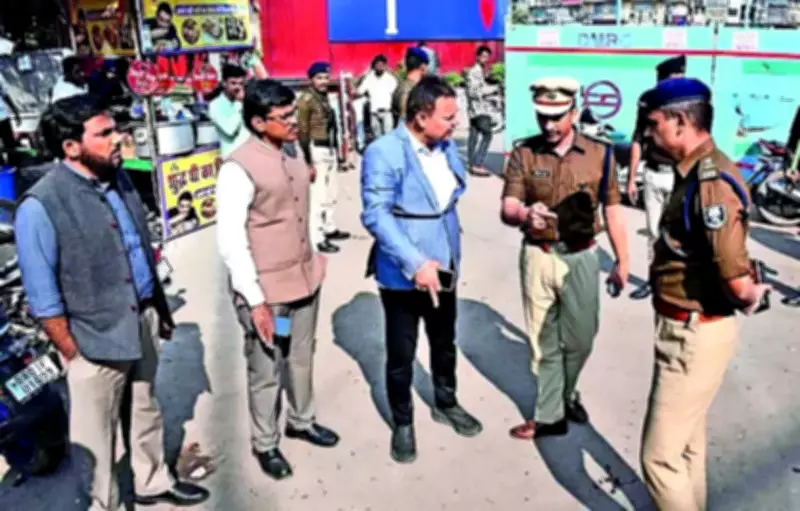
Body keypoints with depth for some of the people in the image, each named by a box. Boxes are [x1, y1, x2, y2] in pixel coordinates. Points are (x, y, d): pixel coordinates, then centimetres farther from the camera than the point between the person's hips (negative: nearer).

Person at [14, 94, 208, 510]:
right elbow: (44, 298, -16)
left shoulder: (119, 178, 1)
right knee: (95, 436, 11)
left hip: (142, 323, 7)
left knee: (146, 410, 24)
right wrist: (73, 355, -13)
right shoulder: (40, 207, -21)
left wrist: (161, 309, 14)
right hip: (95, 340, -7)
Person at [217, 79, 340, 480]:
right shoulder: (238, 169, -18)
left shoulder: (291, 158, 5)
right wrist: (256, 301, -19)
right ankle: (265, 444, 30)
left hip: (305, 280, 7)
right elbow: (230, 242, -19)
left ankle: (302, 421, 43)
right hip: (266, 290, -7)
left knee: (301, 358, 21)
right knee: (266, 371, 9)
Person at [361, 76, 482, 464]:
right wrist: (415, 263, -31)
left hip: (443, 266, 6)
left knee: (444, 343, 23)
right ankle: (403, 423, 31)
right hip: (403, 274, -6)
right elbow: (376, 216, -24)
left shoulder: (447, 146, 2)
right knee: (401, 354, 10)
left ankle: (446, 405, 46)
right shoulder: (383, 153, -19)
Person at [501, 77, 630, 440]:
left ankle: (567, 396, 40)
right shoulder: (523, 154, -4)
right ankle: (550, 415, 22)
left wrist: (622, 260, 6)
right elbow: (507, 210, -10)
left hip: (581, 257, 1)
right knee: (544, 341, 9)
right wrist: (524, 214, -34)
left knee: (580, 339, 13)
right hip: (538, 257, -1)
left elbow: (612, 210, 5)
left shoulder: (599, 154, -1)